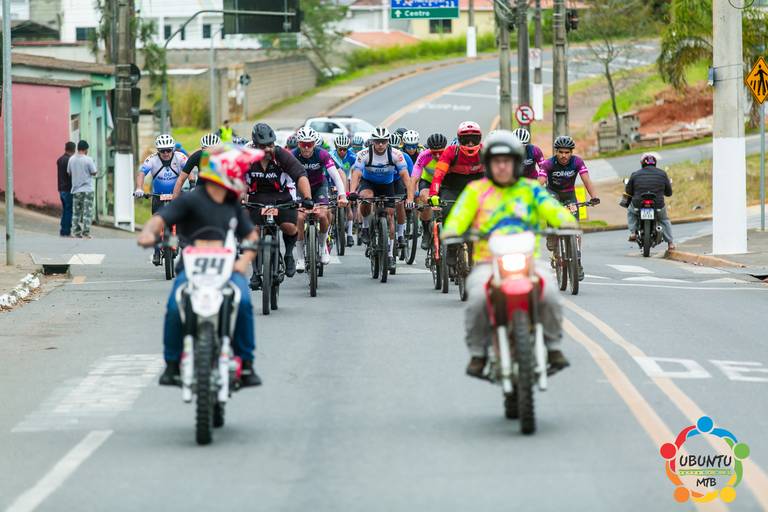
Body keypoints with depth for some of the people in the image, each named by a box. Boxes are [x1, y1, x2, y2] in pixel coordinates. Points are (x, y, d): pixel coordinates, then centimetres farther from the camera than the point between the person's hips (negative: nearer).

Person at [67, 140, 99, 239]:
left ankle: (76, 231, 11)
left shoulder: (71, 159, 1)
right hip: (87, 189, -4)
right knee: (87, 212, 0)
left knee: (76, 212, 11)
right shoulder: (88, 159, -12)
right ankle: (86, 232, -4)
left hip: (76, 189, 4)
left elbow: (69, 173, 8)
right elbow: (94, 173, -7)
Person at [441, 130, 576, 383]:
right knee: (478, 298, -31)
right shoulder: (476, 190, 15)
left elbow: (550, 207, 0)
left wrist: (566, 220, -22)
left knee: (549, 292, -28)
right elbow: (460, 214, 1)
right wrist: (451, 230, -21)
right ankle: (477, 353, -11)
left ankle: (553, 347, -8)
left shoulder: (531, 189, 15)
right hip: (487, 263, 0)